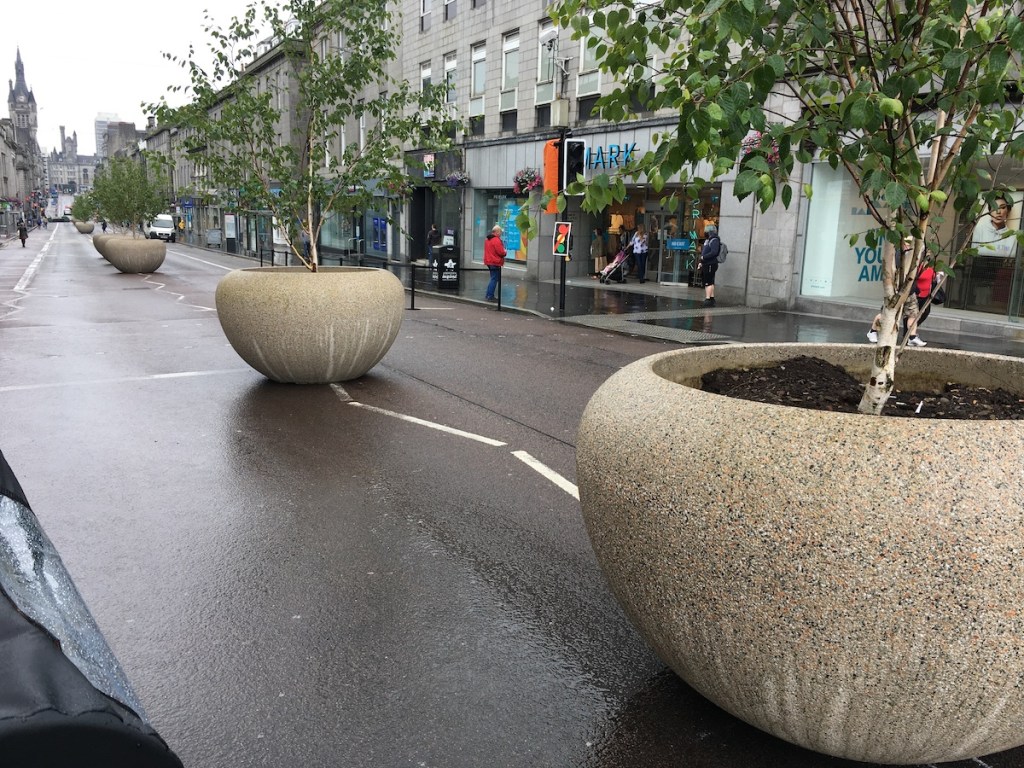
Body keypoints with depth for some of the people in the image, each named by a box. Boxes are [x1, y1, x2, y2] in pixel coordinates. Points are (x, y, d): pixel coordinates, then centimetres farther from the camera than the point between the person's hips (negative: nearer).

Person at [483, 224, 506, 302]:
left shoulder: (488, 239, 14)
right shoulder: (496, 240, -18)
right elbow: (501, 252, -19)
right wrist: (504, 252, 0)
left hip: (489, 261, 10)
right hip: (495, 263, -10)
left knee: (493, 279, 18)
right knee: (494, 279, -4)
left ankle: (488, 295, 20)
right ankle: (490, 296, -3)